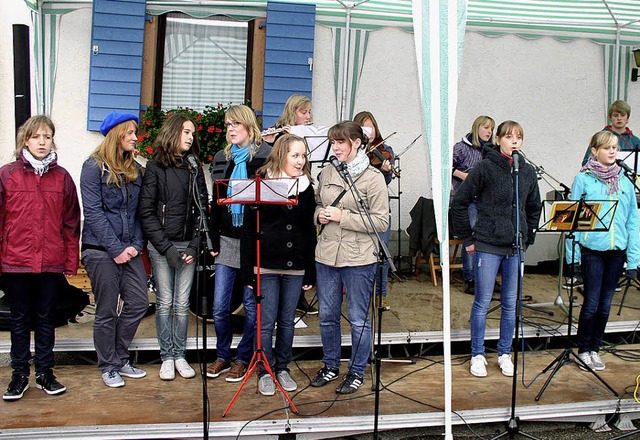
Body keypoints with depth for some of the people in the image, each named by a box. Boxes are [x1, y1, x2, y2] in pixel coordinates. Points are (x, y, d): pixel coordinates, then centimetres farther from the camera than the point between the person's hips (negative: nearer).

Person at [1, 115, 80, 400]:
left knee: (46, 319, 12)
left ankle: (45, 373, 23)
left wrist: (71, 262, 2)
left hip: (52, 264, 1)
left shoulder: (62, 177, 4)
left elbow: (71, 223, 5)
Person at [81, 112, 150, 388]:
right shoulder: (94, 167, -5)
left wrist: (136, 245, -3)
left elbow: (137, 212, 12)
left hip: (129, 250, 6)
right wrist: (116, 249, -15)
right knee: (107, 311, 2)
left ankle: (121, 359, 21)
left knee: (139, 303, 4)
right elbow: (93, 212, -12)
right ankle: (109, 367, 16)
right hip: (101, 251, -6)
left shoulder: (134, 169, 14)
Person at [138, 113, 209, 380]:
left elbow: (202, 209, 7)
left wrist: (195, 246, -4)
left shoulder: (194, 168, 10)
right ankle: (167, 357, 13)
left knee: (182, 303, 5)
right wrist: (166, 247, -10)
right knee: (164, 303, 3)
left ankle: (180, 355, 15)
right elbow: (146, 211, -4)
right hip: (161, 245, -3)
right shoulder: (155, 167, -1)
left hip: (188, 245, 3)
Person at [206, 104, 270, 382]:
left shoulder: (266, 157, -5)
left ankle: (243, 359, 21)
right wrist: (213, 239, 9)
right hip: (228, 239, 5)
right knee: (220, 306, 6)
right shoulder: (222, 158, 11)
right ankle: (222, 356, 24)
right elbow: (215, 202, 14)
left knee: (251, 305, 6)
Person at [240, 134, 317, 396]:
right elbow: (249, 229, -4)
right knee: (267, 322, 2)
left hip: (295, 266, 3)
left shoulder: (307, 188, 8)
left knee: (287, 320, 12)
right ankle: (265, 372, 16)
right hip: (266, 266, -3)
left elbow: (310, 231, 10)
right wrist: (248, 270, -8)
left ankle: (282, 369, 26)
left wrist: (310, 273, 6)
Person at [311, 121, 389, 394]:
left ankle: (356, 372, 23)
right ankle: (331, 366, 33)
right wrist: (320, 215, -3)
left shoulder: (373, 178, -8)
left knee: (358, 320, 6)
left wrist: (342, 216, -17)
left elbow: (381, 222, -11)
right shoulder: (327, 174, 7)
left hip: (359, 259, -5)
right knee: (327, 316, 14)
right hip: (326, 255, 5)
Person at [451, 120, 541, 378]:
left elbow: (534, 208, 21)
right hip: (488, 245, -4)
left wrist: (528, 237, 14)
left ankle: (504, 353, 25)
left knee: (510, 303, 11)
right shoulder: (485, 168, -7)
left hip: (516, 247, 4)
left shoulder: (527, 172, 7)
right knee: (482, 302, 2)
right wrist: (468, 238, -4)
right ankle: (477, 355, 16)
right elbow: (459, 204, -6)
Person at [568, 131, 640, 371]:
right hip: (592, 250, -4)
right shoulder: (583, 180, -3)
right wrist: (572, 256, -8)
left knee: (605, 304, 10)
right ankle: (583, 350, 15)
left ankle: (594, 349, 25)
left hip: (616, 251, 4)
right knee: (592, 303, -2)